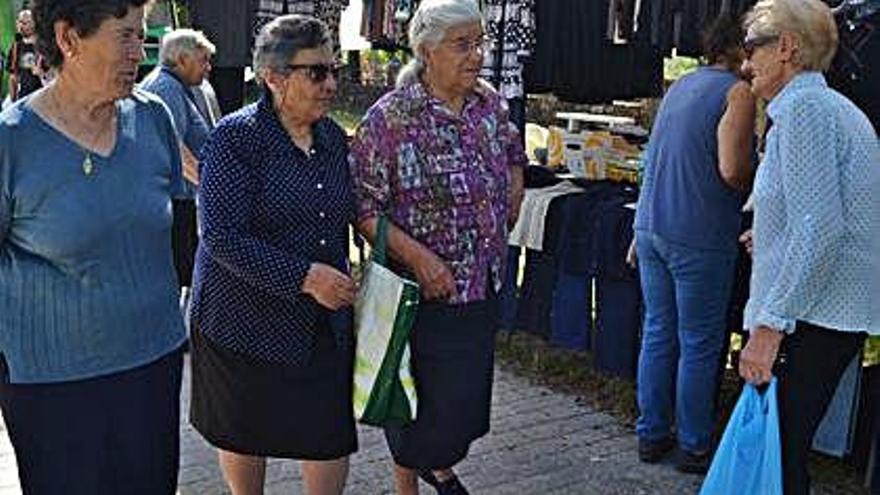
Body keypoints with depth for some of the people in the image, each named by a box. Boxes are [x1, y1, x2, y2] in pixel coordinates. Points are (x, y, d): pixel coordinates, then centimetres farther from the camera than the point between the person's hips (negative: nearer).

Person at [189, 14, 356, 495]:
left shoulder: (334, 138, 6)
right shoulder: (235, 136, -14)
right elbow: (222, 236, -21)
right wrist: (304, 276, -24)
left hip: (325, 320, 5)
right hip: (246, 317, -4)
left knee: (332, 435, 4)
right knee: (245, 435, 13)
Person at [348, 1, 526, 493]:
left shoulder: (491, 104, 2)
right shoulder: (389, 118, -17)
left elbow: (514, 156, 21)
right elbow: (362, 207, -19)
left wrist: (509, 213, 11)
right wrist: (416, 255, -26)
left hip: (486, 283, 6)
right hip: (422, 289, -6)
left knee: (469, 390, 20)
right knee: (420, 398, 7)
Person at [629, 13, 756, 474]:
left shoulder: (680, 85, 14)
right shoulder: (737, 92, -11)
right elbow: (733, 171, -20)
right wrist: (760, 180, -1)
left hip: (651, 225, 7)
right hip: (698, 237, -7)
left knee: (657, 334, 14)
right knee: (699, 347, 4)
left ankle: (651, 436, 23)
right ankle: (693, 448, 15)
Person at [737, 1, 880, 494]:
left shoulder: (803, 108, -11)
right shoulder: (839, 107, 20)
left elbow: (819, 231, -21)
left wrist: (769, 326, -21)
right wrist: (769, 236, 37)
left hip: (810, 319, -10)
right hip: (839, 317, 10)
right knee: (783, 450, 14)